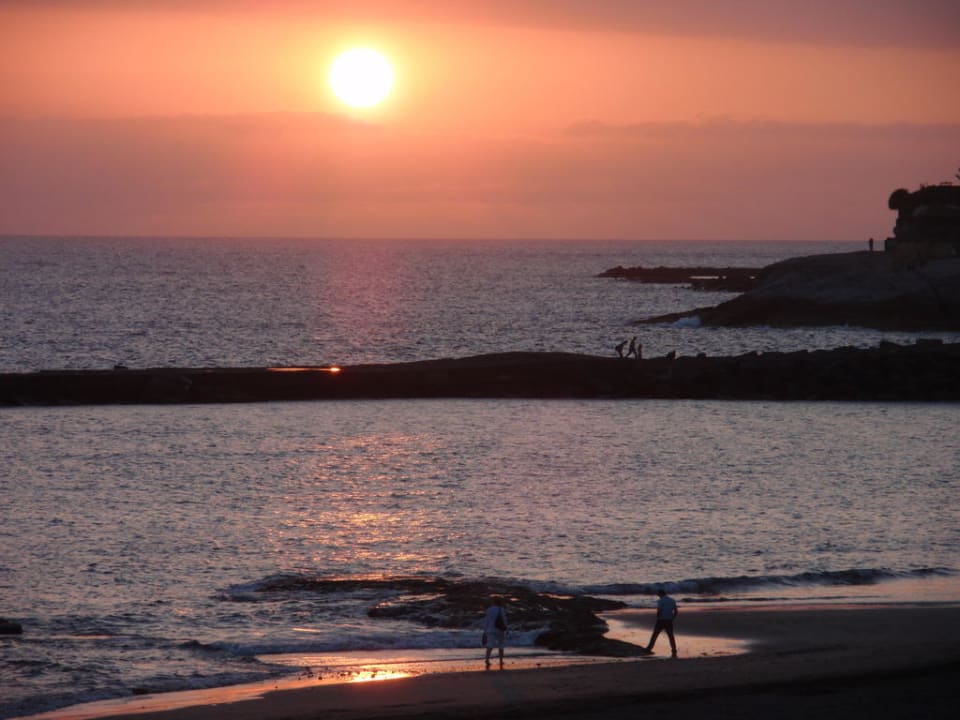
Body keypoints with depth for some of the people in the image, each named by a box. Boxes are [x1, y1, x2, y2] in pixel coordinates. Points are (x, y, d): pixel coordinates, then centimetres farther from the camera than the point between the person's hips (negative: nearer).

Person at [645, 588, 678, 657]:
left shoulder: (660, 601, -9)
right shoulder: (672, 601, 9)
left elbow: (659, 611, -17)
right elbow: (676, 611, 8)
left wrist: (657, 619, -5)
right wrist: (672, 619, 14)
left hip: (661, 620, -4)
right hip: (669, 621, 4)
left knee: (655, 635, 8)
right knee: (671, 636, 5)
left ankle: (649, 649, 14)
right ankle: (674, 652, -2)